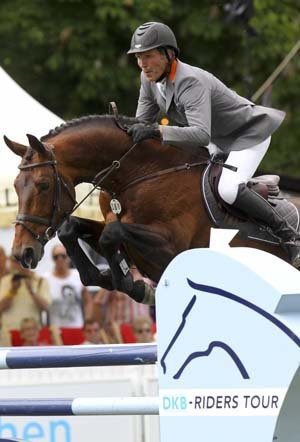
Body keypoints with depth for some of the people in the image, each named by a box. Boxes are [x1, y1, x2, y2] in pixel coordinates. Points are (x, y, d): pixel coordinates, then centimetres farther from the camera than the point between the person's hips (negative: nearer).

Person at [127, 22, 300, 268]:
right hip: (218, 141, 10)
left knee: (228, 189, -29)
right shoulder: (150, 78, -8)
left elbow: (202, 135, -48)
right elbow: (143, 123, 3)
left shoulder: (190, 82, -35)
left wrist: (157, 131, -57)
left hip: (249, 134, -10)